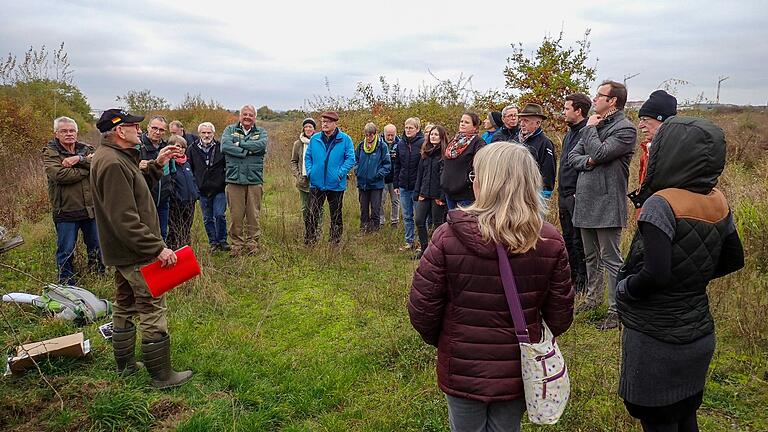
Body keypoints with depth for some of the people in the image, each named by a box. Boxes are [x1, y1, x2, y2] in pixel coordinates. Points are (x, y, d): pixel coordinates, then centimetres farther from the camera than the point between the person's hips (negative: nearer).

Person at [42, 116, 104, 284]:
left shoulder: (86, 149, 9)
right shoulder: (49, 152, -2)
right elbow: (59, 174, -20)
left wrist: (79, 159, -23)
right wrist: (87, 169, -13)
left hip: (91, 208, 4)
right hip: (66, 211, -3)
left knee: (96, 246, 16)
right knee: (66, 251, 6)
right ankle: (67, 283, 20)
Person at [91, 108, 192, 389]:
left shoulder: (111, 157, 11)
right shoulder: (113, 163, -22)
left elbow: (137, 188, 17)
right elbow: (126, 219, -27)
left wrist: (156, 165, 8)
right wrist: (158, 247, -26)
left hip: (122, 251, 11)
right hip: (135, 253, -11)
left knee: (124, 307, 19)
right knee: (153, 311, -4)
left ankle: (125, 365, 33)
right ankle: (162, 376, 4)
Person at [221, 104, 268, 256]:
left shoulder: (261, 132, 12)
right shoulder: (230, 130, 11)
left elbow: (261, 145, -11)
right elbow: (225, 146, -8)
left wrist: (239, 144, -9)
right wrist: (247, 151, -11)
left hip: (254, 180, 1)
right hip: (234, 180, 0)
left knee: (253, 214, 4)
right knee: (235, 215, 1)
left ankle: (252, 243, 15)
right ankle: (237, 244, 11)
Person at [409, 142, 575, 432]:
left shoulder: (448, 237, -21)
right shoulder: (550, 242, -12)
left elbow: (422, 308, -14)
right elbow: (560, 316, -4)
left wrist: (439, 339, 7)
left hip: (462, 371, -2)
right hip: (518, 374, 2)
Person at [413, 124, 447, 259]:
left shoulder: (445, 154, -8)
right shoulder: (425, 153, 12)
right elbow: (419, 174, 14)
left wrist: (443, 196, -16)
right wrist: (417, 193, 8)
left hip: (438, 195, -6)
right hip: (424, 193, 6)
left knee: (437, 223, 4)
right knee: (419, 221, 4)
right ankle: (423, 248, 17)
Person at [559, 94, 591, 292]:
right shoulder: (569, 134, 17)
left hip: (577, 197, -10)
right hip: (564, 196, 10)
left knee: (579, 241, -1)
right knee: (568, 240, 17)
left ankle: (582, 282, 11)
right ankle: (570, 278, 29)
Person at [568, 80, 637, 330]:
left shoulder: (625, 129, -10)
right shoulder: (595, 125, 15)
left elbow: (600, 153, -22)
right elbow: (573, 156, 11)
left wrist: (590, 128, -7)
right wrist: (587, 161, -11)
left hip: (607, 203, -8)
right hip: (585, 201, 8)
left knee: (610, 258, -3)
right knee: (591, 256, 19)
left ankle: (616, 310, 6)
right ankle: (593, 297, 34)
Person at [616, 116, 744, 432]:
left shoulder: (661, 204, -23)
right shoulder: (718, 201, 0)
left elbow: (654, 275, -29)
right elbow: (733, 260, 11)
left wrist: (622, 288, -11)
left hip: (656, 340, -7)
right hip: (698, 335, 7)